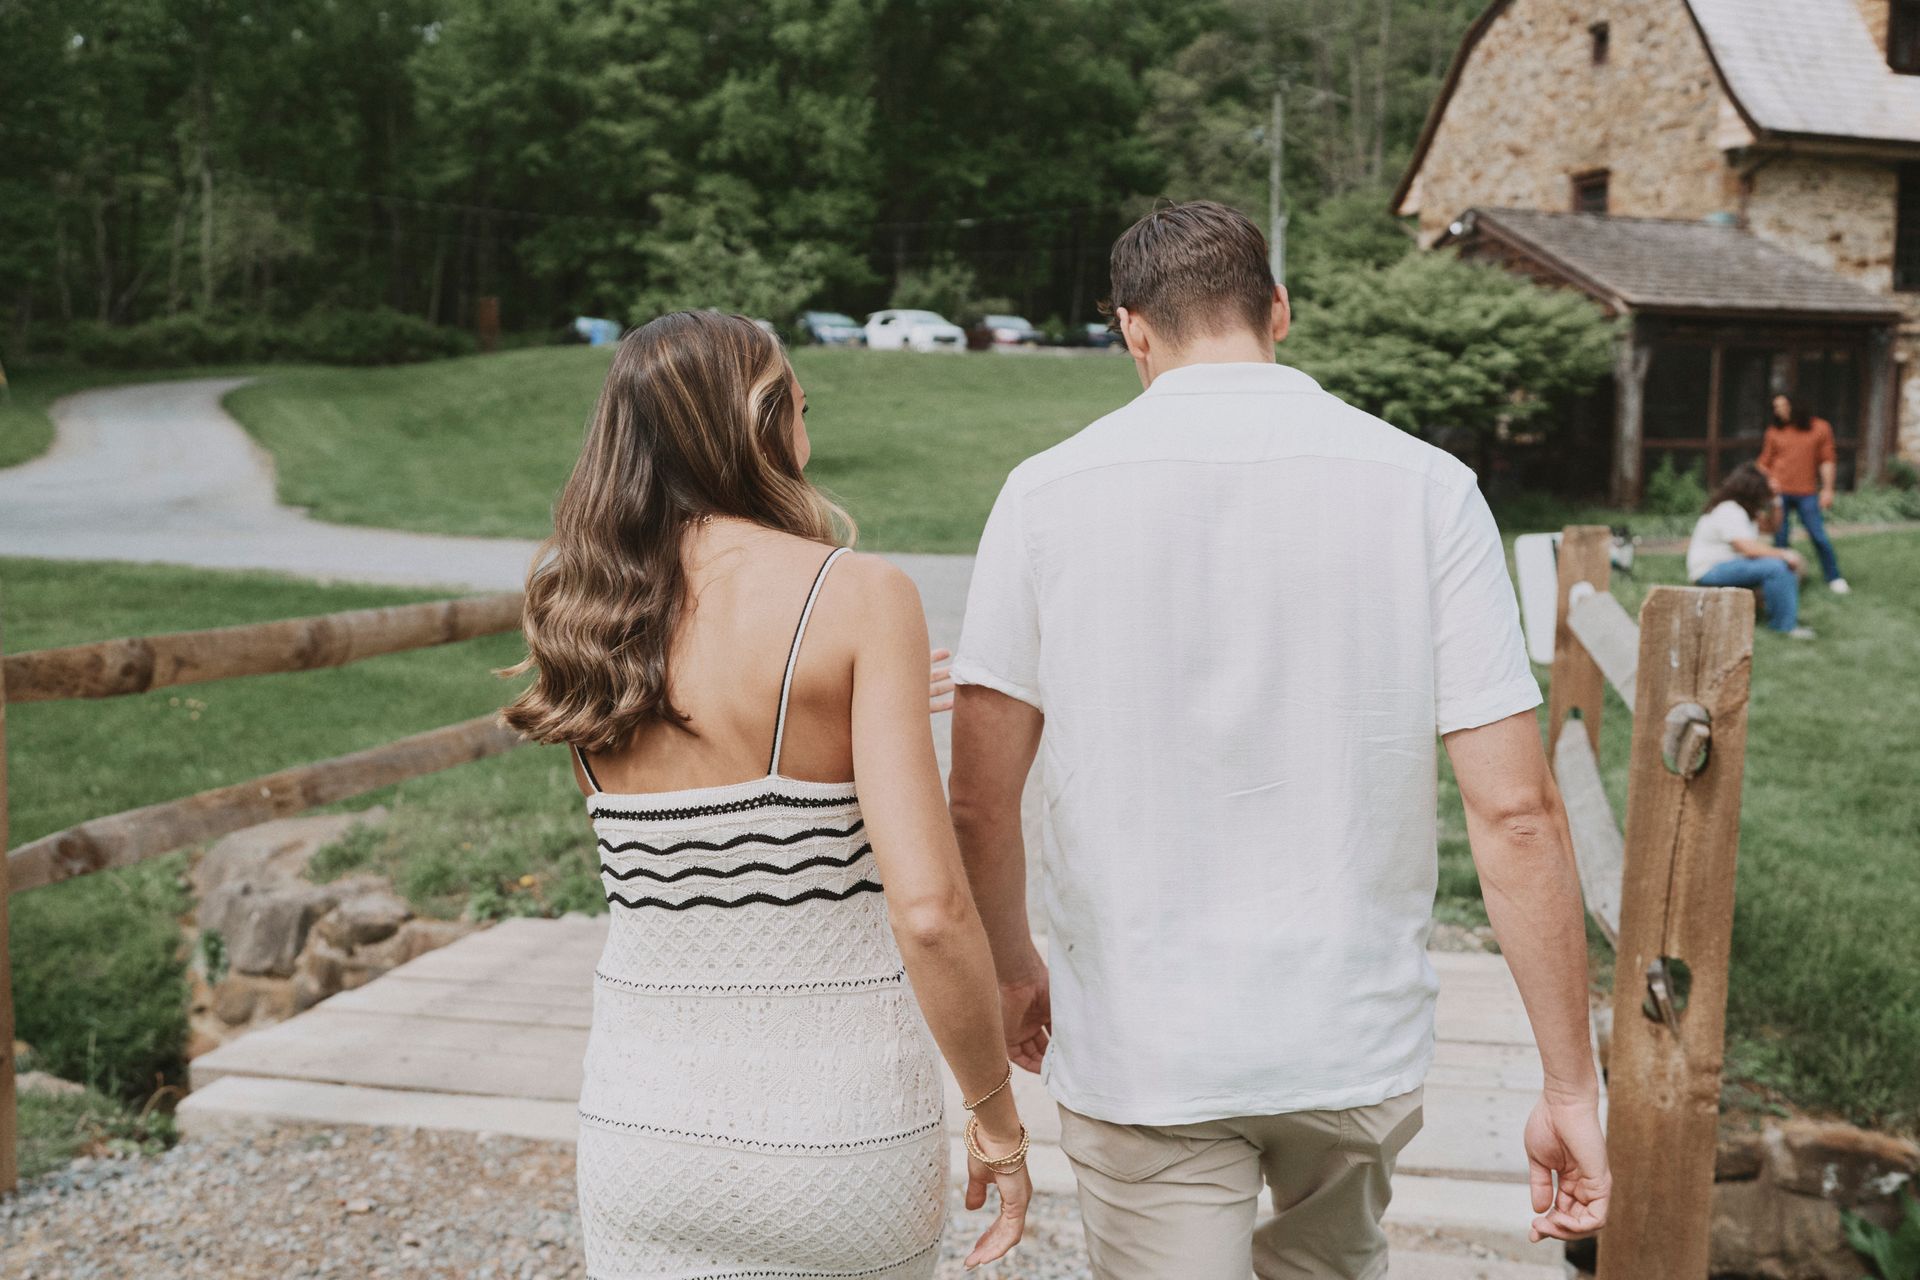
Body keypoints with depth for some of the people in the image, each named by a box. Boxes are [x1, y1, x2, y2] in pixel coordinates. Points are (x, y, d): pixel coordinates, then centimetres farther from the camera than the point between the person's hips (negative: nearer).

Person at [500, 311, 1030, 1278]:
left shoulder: (583, 612, 1)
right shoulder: (858, 595, -13)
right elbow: (929, 907, -20)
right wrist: (997, 1117, -6)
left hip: (642, 1118, 4)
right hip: (837, 1119, -3)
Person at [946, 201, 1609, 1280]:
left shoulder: (1049, 493, -7)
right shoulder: (1425, 487, -7)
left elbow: (980, 799, -4)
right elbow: (1516, 809, -11)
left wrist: (1016, 972, 14)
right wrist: (1571, 1084, -3)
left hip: (1141, 1052, -2)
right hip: (1358, 1038, 2)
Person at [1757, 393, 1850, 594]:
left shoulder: (1821, 428, 5)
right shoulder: (1774, 431, 9)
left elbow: (1827, 461, 4)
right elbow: (1764, 462, 13)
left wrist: (1827, 489, -3)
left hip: (1806, 494, -1)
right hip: (1779, 492, 1)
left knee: (1819, 537, -4)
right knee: (1780, 538, 1)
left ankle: (1834, 579, 6)